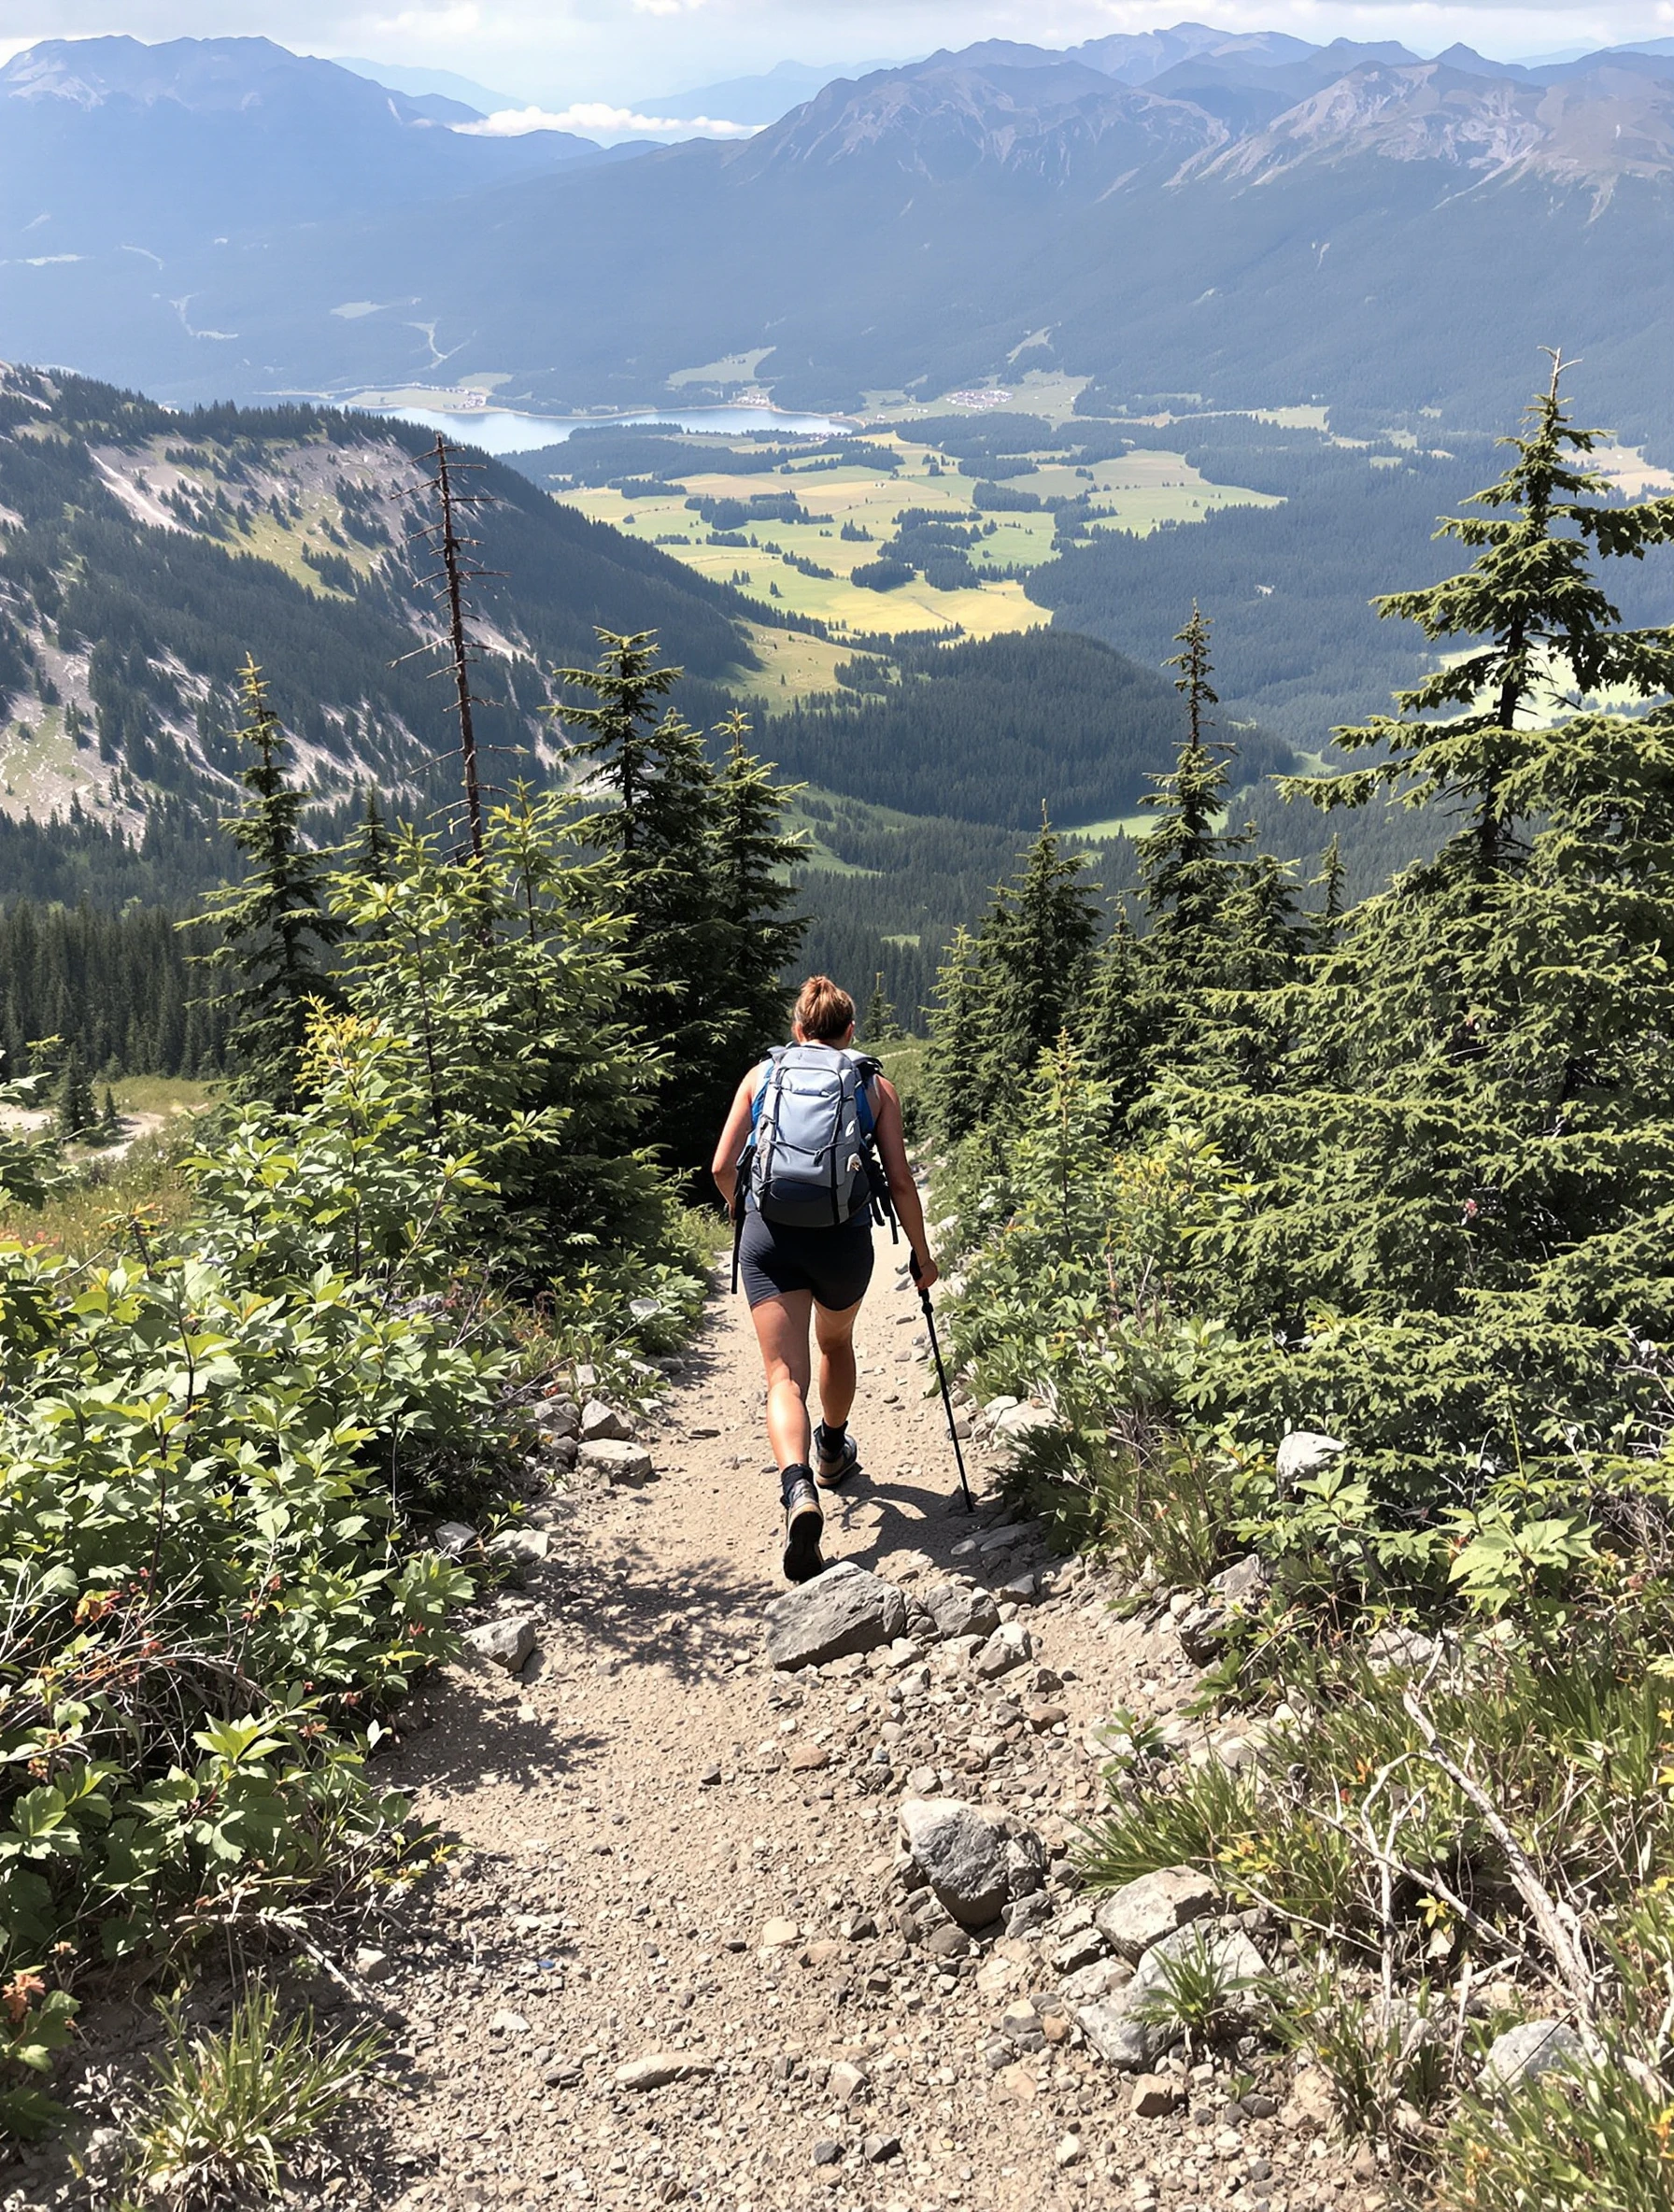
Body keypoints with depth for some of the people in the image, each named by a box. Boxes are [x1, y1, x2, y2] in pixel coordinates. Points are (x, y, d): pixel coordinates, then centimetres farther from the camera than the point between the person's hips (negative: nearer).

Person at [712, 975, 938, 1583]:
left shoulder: (763, 1074, 11)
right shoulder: (875, 1084, 9)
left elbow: (723, 1168, 8)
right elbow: (900, 1182, 4)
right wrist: (922, 1256, 15)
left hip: (769, 1234, -1)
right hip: (845, 1237, 1)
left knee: (784, 1374, -3)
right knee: (836, 1342, 29)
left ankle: (799, 1491, -27)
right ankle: (832, 1455, 51)